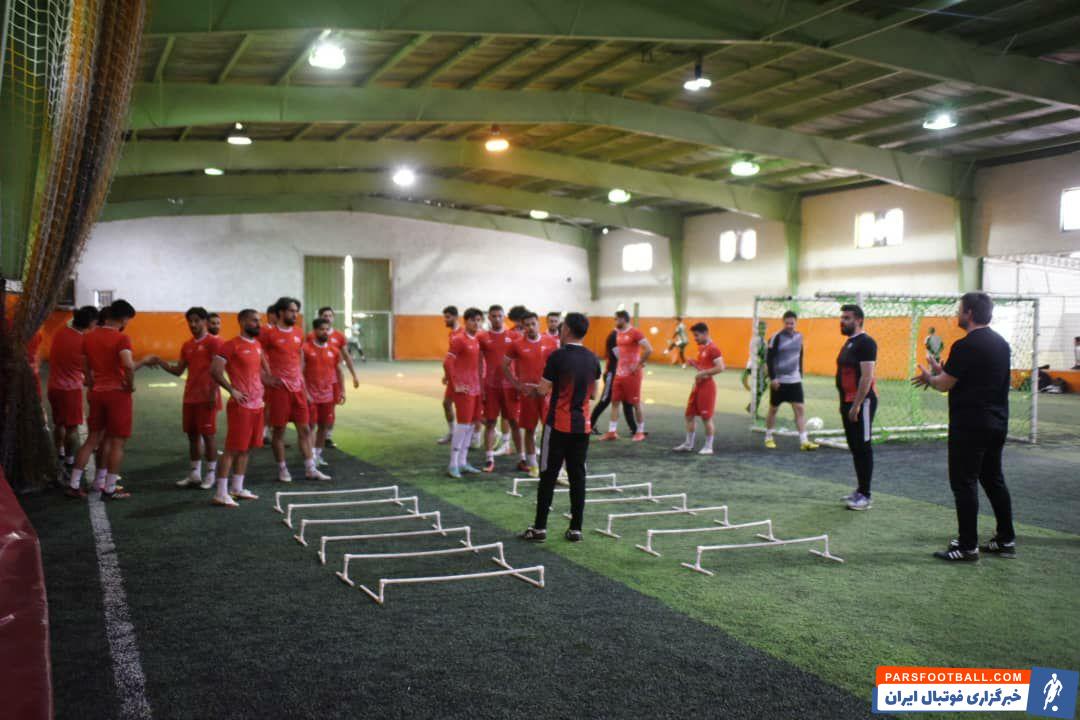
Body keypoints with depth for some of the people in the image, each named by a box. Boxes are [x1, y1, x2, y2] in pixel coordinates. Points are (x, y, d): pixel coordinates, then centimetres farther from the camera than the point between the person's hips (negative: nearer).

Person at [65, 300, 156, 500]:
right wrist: (131, 385, -12)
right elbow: (128, 366, -28)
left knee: (93, 439, 16)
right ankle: (110, 490, 6)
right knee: (117, 442, 3)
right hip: (118, 393, -6)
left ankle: (74, 485, 16)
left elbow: (88, 368, 14)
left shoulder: (88, 337, 8)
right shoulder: (121, 338, -13)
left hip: (97, 393, 6)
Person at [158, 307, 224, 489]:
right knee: (192, 435, 9)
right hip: (190, 397, 7)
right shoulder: (187, 346, 15)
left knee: (208, 434, -3)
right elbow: (178, 371, 15)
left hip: (206, 398, -7)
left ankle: (210, 475, 5)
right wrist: (161, 363, -1)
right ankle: (195, 475, 17)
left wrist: (213, 393, -18)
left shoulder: (213, 342, -7)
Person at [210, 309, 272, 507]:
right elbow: (215, 371, -14)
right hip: (241, 404, -8)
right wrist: (232, 390, -16)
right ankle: (221, 494, -3)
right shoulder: (231, 346, -11)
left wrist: (265, 382, 13)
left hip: (257, 403, 8)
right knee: (233, 448, -7)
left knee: (246, 448, 12)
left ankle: (237, 488, 21)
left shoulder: (258, 345, 14)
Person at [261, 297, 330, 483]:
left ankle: (310, 469, 11)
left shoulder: (298, 333, 10)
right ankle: (282, 469, 13)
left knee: (304, 428, 6)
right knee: (279, 429, 3)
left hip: (297, 387, 6)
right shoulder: (269, 333, -7)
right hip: (279, 388, -5)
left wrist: (300, 374, 12)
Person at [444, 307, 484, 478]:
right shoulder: (459, 339, -12)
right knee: (463, 424, -8)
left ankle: (462, 462, 18)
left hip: (476, 388, 8)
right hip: (464, 388, -8)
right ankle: (453, 464, -1)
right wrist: (455, 385, -16)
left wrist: (479, 384, 14)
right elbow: (447, 363, -16)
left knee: (471, 424, 10)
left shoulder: (477, 340, 12)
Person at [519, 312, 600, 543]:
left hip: (558, 425, -5)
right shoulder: (593, 359, 5)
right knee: (577, 477, 8)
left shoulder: (558, 356, -12)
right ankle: (576, 529, 11)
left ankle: (539, 527, 6)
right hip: (582, 426, 5)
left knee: (548, 476, 3)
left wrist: (531, 388, 10)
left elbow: (543, 390, -10)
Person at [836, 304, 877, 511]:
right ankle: (860, 491, 22)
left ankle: (865, 496, -2)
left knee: (863, 447, -6)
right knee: (855, 447, 14)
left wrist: (856, 405, -23)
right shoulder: (849, 343, 16)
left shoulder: (865, 343, -14)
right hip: (849, 401, 10)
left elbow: (867, 376, -20)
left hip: (861, 402, -10)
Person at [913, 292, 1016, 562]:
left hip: (970, 426, -9)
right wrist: (940, 372, 21)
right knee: (994, 479, 17)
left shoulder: (966, 345, -16)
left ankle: (968, 546, 0)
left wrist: (929, 377, 9)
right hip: (997, 424, 9)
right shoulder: (1001, 343, 11)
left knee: (964, 483, -3)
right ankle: (1006, 540, 23)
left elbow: (945, 385, -12)